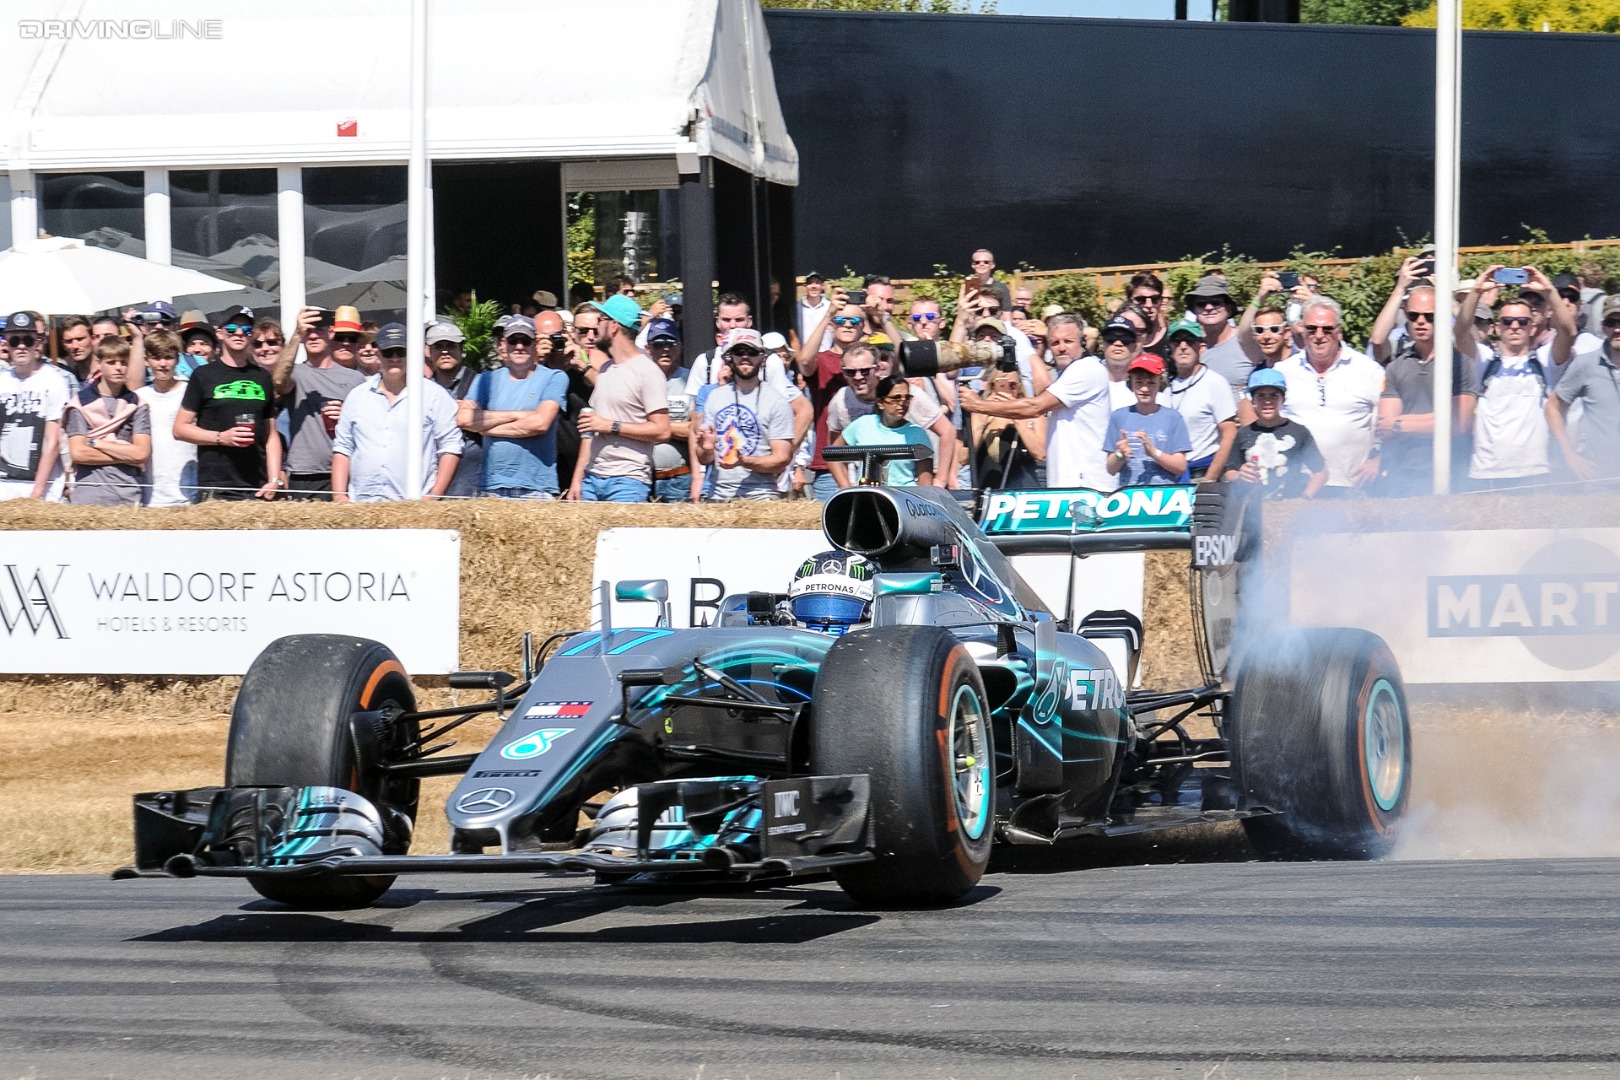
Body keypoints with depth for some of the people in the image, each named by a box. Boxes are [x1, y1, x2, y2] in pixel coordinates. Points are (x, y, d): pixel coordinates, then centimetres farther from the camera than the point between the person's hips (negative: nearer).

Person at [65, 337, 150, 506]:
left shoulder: (137, 405, 7)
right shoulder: (81, 402, 4)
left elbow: (142, 453, -3)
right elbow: (78, 453, -5)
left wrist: (96, 443, -4)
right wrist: (125, 455, -4)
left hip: (128, 497, 1)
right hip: (87, 496, -1)